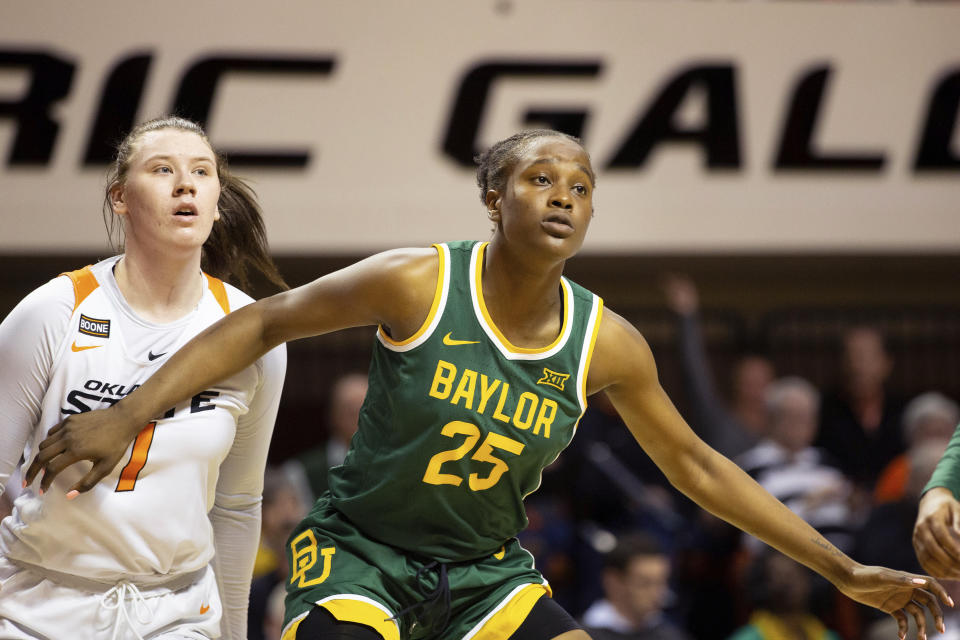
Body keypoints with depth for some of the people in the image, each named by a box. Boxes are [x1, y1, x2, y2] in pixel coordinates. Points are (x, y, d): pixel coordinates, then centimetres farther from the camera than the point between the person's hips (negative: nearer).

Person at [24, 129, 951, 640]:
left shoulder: (606, 344, -6)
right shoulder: (417, 284, -17)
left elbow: (694, 465, 6)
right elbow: (265, 323, -9)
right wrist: (127, 415, -19)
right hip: (358, 550, -4)